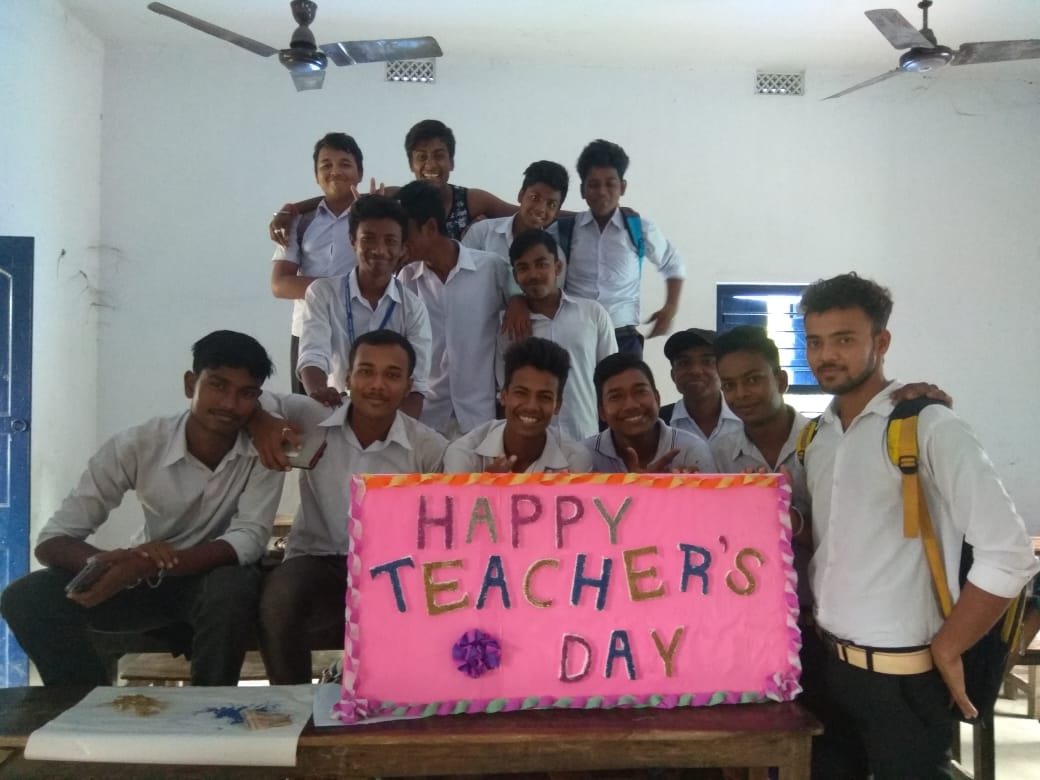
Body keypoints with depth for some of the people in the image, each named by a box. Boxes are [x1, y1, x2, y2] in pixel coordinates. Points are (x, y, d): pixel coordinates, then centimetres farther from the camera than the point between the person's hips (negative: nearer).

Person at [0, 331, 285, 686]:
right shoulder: (137, 445, -19)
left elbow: (249, 539, -27)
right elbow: (51, 540, -19)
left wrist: (155, 565, -42)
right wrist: (109, 562, -43)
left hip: (217, 575, -1)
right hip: (143, 575, 2)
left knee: (234, 589, -36)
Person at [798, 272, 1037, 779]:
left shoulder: (929, 428, -15)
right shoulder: (816, 437, 6)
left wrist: (945, 651, -12)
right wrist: (817, 627, 6)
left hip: (900, 677, -6)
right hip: (827, 664, 6)